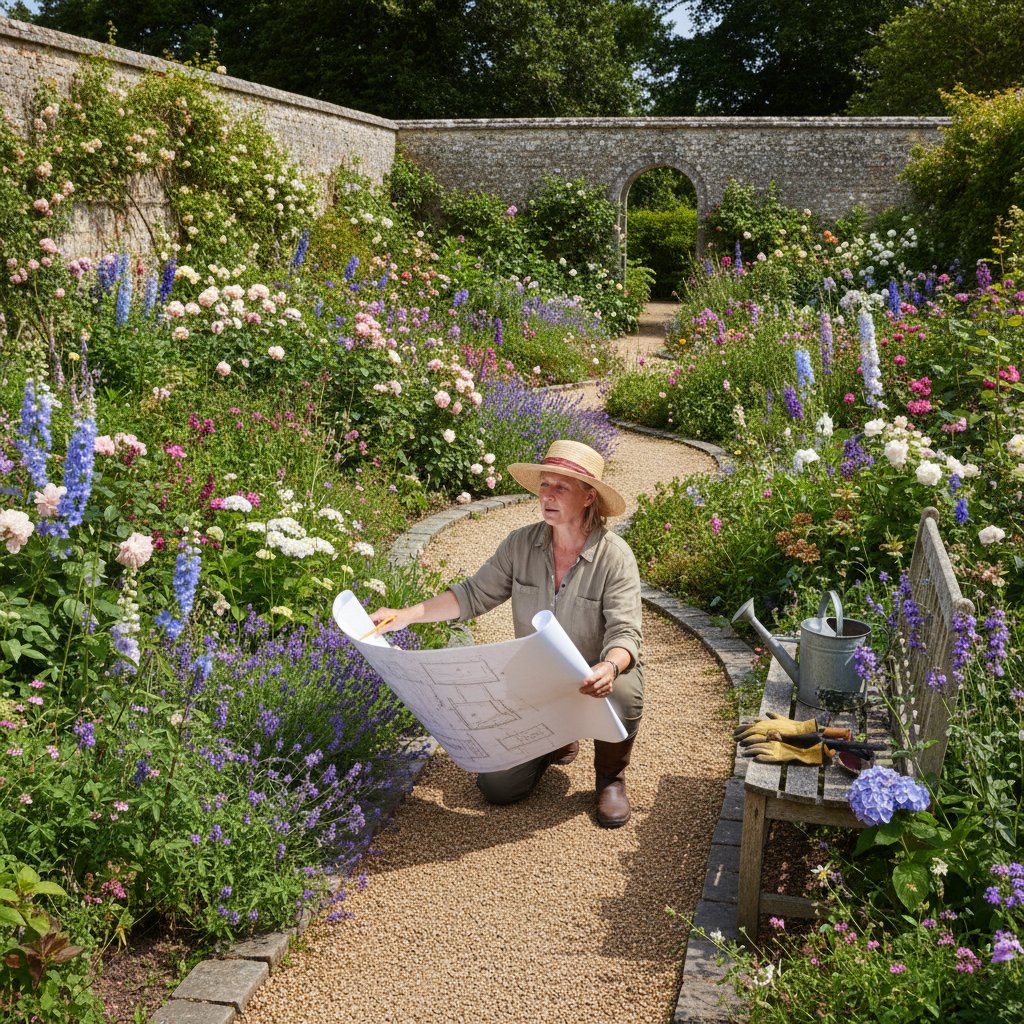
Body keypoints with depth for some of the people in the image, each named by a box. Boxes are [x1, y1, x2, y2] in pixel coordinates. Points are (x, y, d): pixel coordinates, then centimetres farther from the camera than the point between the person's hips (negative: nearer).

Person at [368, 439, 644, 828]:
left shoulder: (614, 556, -18)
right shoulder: (521, 545, -7)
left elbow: (625, 633, -24)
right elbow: (474, 594, -1)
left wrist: (609, 667, -47)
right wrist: (407, 615, -12)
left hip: (593, 682, -3)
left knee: (623, 693, -39)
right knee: (497, 787, -6)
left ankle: (610, 778, -4)